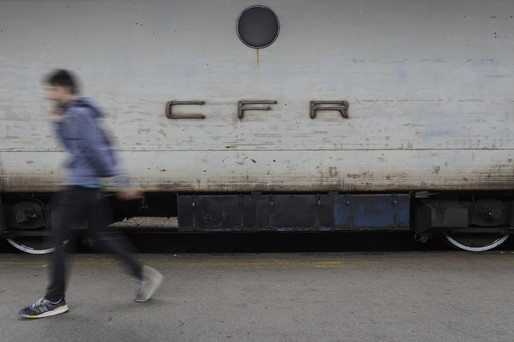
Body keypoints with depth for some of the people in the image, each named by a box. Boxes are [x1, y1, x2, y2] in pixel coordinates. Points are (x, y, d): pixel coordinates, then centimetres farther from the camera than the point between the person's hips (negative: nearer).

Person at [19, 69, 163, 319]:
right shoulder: (70, 113, 17)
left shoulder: (79, 114, -14)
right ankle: (142, 273, 18)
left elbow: (98, 149, -19)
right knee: (101, 234, 14)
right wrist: (58, 124, 10)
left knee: (59, 238, -1)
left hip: (81, 184, -10)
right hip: (89, 185, 10)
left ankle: (55, 300, 10)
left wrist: (121, 183, -20)